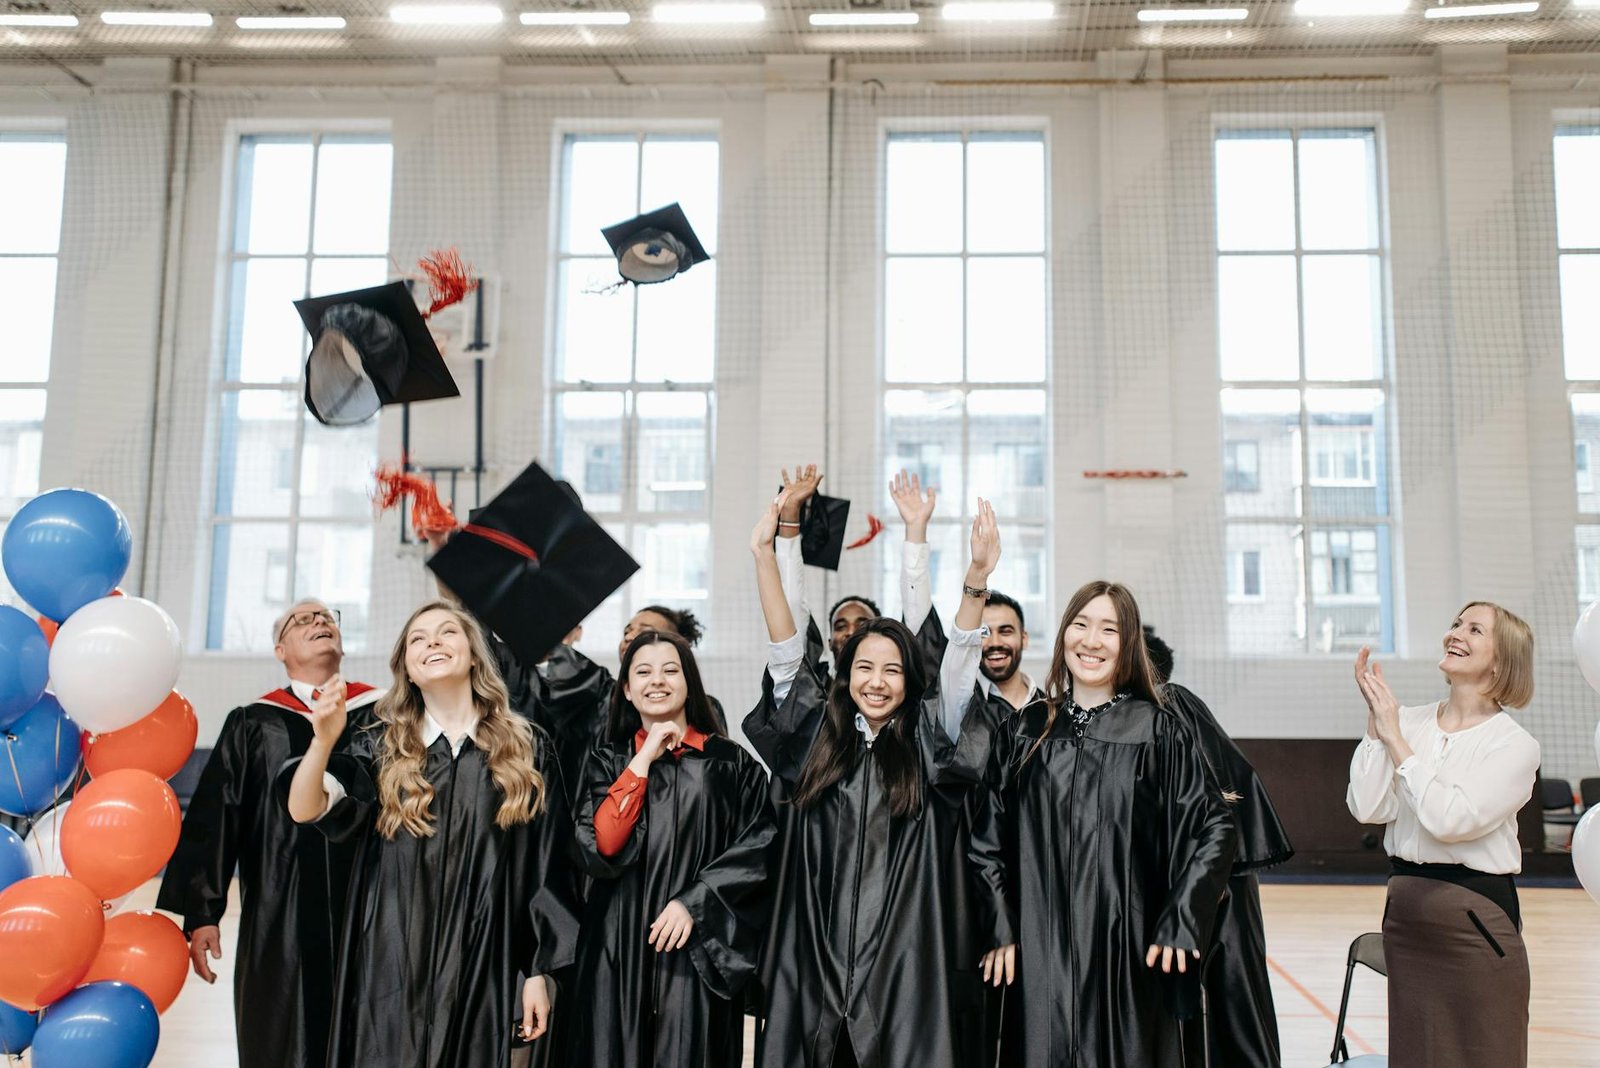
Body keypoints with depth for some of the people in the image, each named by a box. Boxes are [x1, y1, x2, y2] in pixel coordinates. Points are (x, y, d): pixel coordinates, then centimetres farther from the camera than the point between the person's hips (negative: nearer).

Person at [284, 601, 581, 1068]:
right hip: (394, 967, 1)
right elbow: (304, 811, -11)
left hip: (483, 968, 0)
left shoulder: (526, 751, 3)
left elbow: (547, 867, 3)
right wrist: (323, 742, -30)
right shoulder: (380, 747, 4)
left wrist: (539, 972, 1)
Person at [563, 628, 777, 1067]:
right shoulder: (608, 761, 7)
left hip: (698, 952, -1)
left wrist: (694, 902, -13)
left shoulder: (731, 763, 4)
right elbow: (601, 847, -8)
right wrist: (643, 759, -10)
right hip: (620, 947, 1)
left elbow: (757, 849, -3)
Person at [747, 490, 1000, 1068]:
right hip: (817, 956, 2)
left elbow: (959, 666, -8)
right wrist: (764, 554, -2)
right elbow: (786, 653, 3)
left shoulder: (928, 743, 4)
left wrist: (977, 575, -21)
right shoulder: (817, 736, 8)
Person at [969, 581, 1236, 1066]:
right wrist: (1000, 927, 0)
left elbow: (1212, 828, -1)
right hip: (1039, 955, 2)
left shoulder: (1159, 730, 0)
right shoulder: (1027, 730, 6)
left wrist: (1179, 926, -7)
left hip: (1129, 949, -1)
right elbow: (986, 836, 8)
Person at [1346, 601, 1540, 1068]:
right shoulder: (1408, 721, 2)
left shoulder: (1515, 745, -10)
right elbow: (1366, 808, -8)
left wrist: (1394, 738, -18)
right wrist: (1376, 721, -11)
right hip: (1405, 914, 4)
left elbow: (1449, 819, -22)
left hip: (1476, 919, -4)